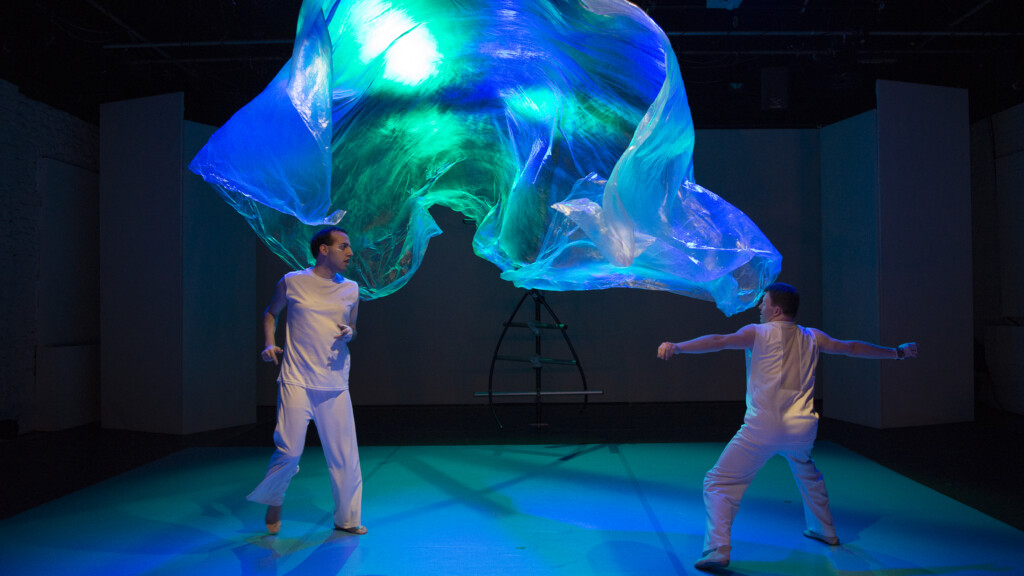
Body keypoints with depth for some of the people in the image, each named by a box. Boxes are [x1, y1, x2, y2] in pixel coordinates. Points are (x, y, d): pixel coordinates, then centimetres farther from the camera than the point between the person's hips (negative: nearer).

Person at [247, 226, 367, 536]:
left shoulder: (350, 289, 9)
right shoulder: (292, 282, 1)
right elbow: (270, 313, 16)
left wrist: (349, 334, -3)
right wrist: (269, 344, 0)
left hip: (335, 384, 3)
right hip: (296, 381, -3)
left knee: (345, 455, 2)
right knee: (289, 450, -6)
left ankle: (347, 518, 19)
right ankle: (273, 502, 25)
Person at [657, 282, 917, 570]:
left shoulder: (758, 333, -1)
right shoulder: (812, 337, 12)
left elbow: (719, 341, -16)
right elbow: (852, 348, 24)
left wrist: (676, 347, -23)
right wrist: (897, 352, 39)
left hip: (763, 428, -6)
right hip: (802, 428, 6)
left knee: (719, 483, -2)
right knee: (808, 475, 36)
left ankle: (717, 551, -15)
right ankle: (825, 532, 50)